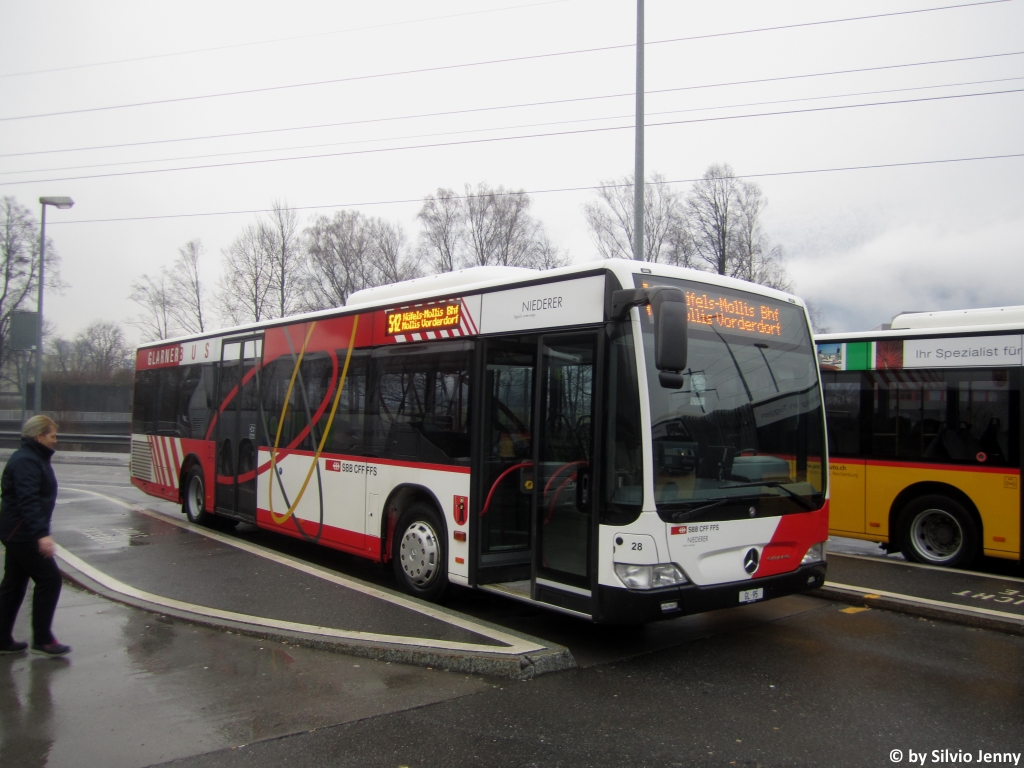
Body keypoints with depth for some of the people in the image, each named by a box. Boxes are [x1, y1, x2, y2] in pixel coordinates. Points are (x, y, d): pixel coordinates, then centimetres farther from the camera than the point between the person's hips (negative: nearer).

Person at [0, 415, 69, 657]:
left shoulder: (31, 458, 15)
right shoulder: (26, 461, -18)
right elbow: (28, 501, -29)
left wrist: (39, 532, 30)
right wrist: (42, 534, -36)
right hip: (22, 534, -11)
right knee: (49, 579, -7)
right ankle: (42, 639, -1)